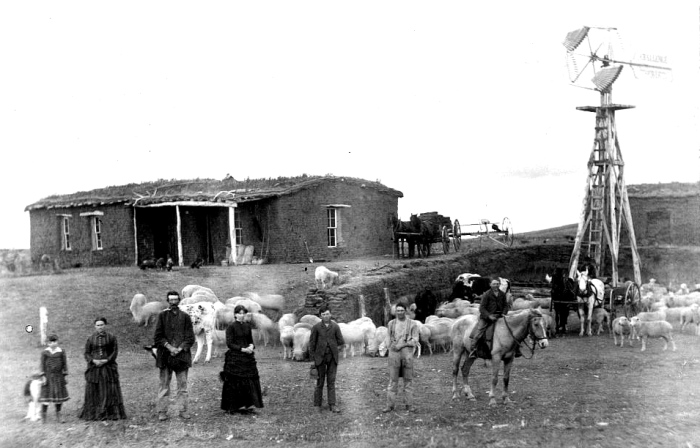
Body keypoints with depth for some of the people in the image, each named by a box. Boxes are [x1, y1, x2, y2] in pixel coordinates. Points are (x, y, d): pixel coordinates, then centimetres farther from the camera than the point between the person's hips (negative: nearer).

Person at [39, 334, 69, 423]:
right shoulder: (44, 352, -1)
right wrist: (44, 377, -7)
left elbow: (64, 364, 6)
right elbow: (42, 364, -1)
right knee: (46, 395, -2)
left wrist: (64, 376, 2)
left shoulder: (61, 351, 2)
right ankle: (43, 416, 7)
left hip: (59, 376, 2)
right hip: (48, 376, -2)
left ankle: (58, 415, 15)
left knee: (59, 395, 5)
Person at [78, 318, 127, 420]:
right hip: (94, 367, 1)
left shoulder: (111, 337, 4)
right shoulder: (90, 339, 8)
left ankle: (112, 413, 0)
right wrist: (94, 361, -12)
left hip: (108, 367, -1)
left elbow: (115, 351, -1)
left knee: (109, 391, -3)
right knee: (94, 391, 1)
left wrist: (106, 360, -13)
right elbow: (86, 353, 6)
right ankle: (92, 413, 7)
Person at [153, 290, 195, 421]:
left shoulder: (185, 317, 6)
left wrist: (180, 349, -9)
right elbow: (157, 336, 1)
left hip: (181, 355, 1)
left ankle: (183, 410, 10)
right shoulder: (162, 315, 5)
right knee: (164, 384, 2)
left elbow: (190, 337, 3)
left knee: (182, 384, 3)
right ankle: (162, 411, 6)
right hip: (165, 355, -1)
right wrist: (169, 347, -10)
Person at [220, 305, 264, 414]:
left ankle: (249, 405, 4)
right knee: (235, 382, -4)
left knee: (250, 380, 1)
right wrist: (242, 349, -17)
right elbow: (229, 344, -9)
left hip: (248, 357, 5)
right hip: (235, 358, -5)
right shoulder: (231, 327, -5)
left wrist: (251, 346, -5)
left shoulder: (247, 326, 12)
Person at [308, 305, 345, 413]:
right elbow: (312, 343, 2)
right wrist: (313, 358, 0)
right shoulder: (316, 327, -1)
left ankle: (332, 405, 2)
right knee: (320, 381, 3)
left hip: (332, 357, 1)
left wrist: (330, 344, 4)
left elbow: (341, 342, 3)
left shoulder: (335, 326, 2)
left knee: (331, 381, 1)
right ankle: (318, 405, 12)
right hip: (320, 357, -1)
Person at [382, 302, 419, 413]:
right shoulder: (391, 324, 9)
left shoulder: (412, 324, 3)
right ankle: (390, 405, 2)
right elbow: (390, 340, 11)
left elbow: (415, 341, -2)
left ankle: (409, 405, 9)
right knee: (393, 380, 0)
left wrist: (401, 345, -13)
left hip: (407, 353, -1)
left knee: (408, 380, 4)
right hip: (394, 354, 1)